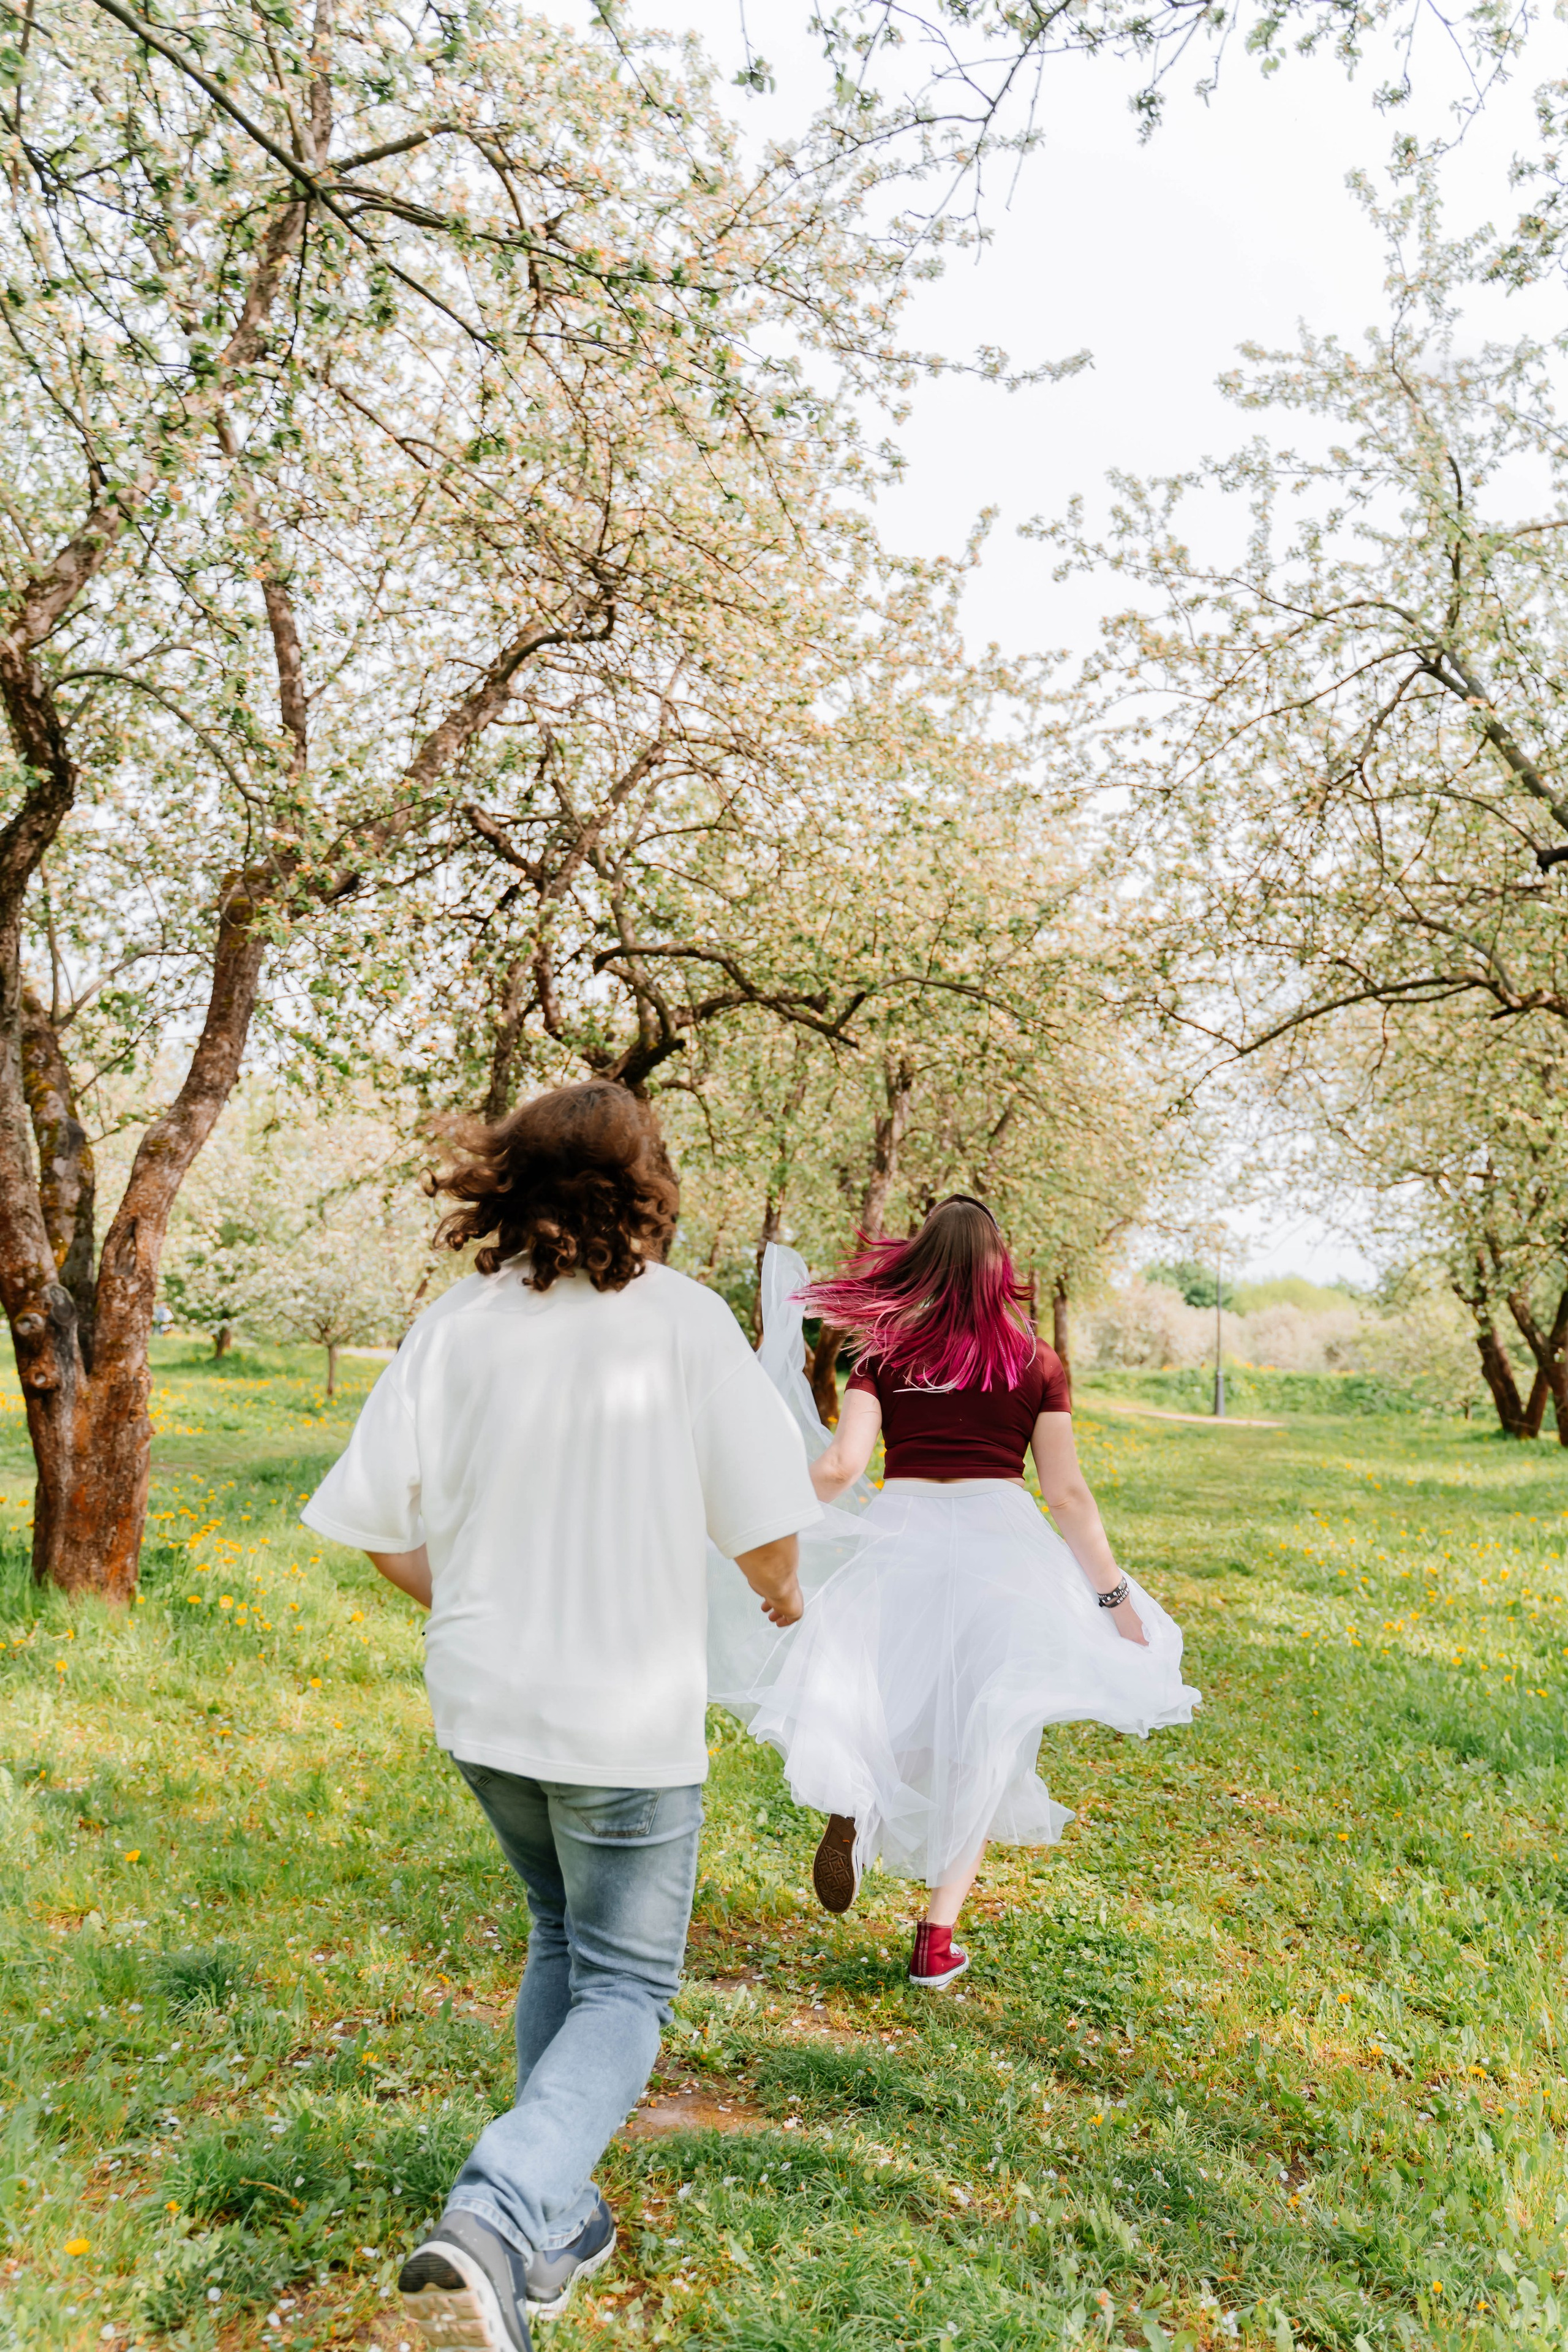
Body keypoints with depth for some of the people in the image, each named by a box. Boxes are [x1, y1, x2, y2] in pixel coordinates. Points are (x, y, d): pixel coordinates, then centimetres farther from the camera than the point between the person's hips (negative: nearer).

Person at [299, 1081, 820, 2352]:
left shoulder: (457, 1322, -5)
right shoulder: (682, 1317, -14)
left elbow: (377, 1521, -3)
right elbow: (764, 1523, -14)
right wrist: (783, 1597, 9)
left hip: (483, 1701, 5)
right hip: (629, 1715, -4)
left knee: (561, 1939, 27)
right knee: (624, 1986, 13)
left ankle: (556, 2220, 33)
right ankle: (494, 2220, -7)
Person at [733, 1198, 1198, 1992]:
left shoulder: (883, 1357, 6)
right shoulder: (1035, 1362, 5)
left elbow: (840, 1464, -4)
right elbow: (1067, 1494, 2)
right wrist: (1115, 1597, 8)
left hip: (901, 1535, 1)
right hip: (999, 1537, -1)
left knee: (897, 1710, 15)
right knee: (980, 1746, 11)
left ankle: (849, 1796, -18)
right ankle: (937, 1938, 10)